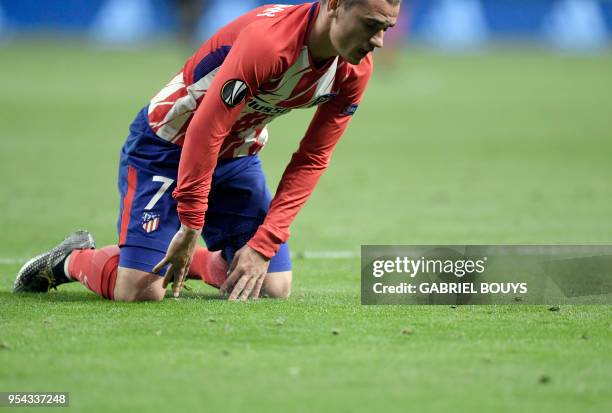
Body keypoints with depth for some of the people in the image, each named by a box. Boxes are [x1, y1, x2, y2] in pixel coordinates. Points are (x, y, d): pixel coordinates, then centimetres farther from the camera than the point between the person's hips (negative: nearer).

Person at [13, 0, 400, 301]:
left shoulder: (355, 72, -12)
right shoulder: (267, 40, -35)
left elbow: (311, 161, -6)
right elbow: (205, 134, -32)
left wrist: (263, 245, -13)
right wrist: (190, 228, -28)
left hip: (238, 158, 7)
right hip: (167, 147, -7)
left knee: (275, 289, -4)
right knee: (140, 291, -17)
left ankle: (188, 260, 22)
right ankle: (71, 259, 15)